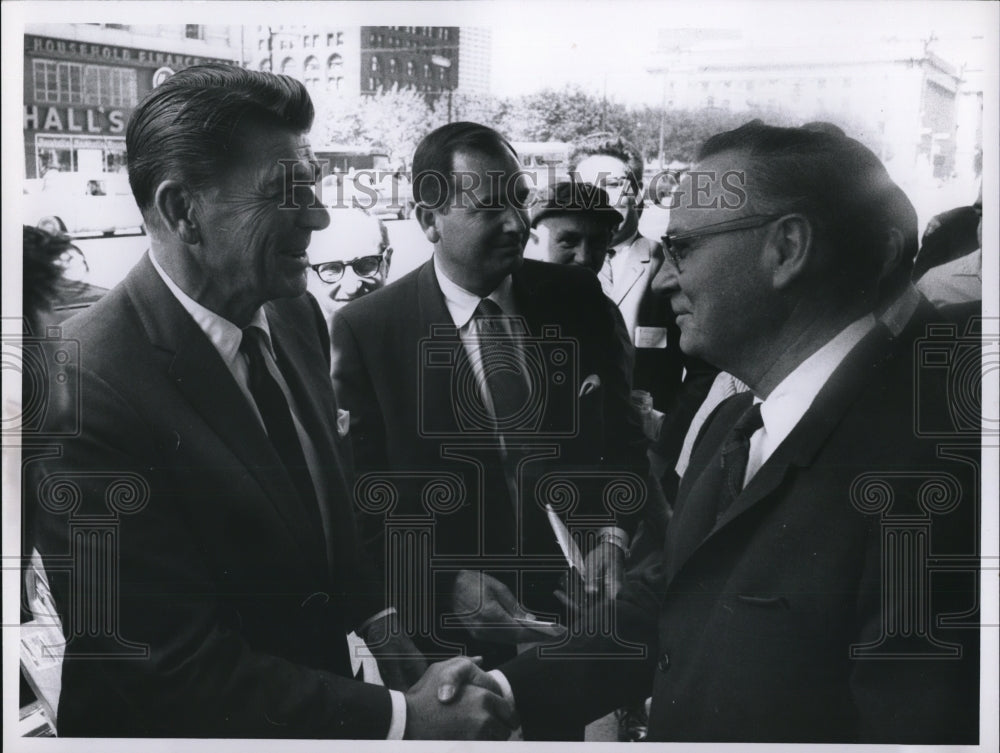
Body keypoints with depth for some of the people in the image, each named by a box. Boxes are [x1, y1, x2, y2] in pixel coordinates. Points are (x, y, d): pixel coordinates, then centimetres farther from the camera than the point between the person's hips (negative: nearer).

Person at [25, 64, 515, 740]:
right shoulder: (87, 391, -28)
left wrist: (383, 627, -6)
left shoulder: (297, 319, -5)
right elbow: (178, 667, -26)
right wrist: (402, 720, -24)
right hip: (181, 730, -6)